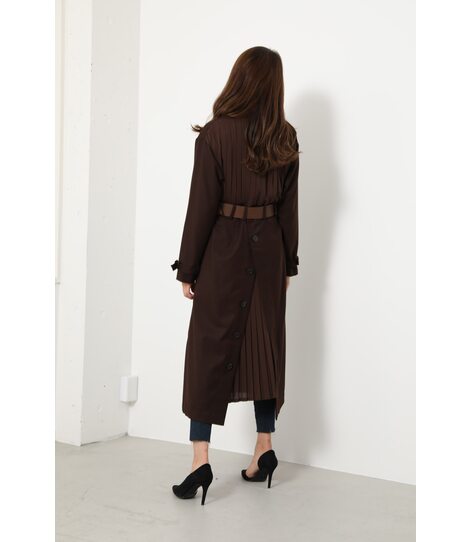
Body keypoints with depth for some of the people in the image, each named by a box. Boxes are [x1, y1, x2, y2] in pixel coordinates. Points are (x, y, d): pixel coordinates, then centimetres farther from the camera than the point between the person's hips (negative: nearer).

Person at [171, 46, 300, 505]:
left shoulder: (215, 134, -12)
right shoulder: (286, 139, 1)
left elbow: (201, 206, -11)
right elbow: (289, 206, 6)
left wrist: (187, 268, -4)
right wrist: (288, 263, 15)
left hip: (225, 251, -4)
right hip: (268, 251, 4)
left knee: (209, 350, 1)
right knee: (265, 346, 12)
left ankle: (201, 460, -1)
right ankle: (264, 450, 19)